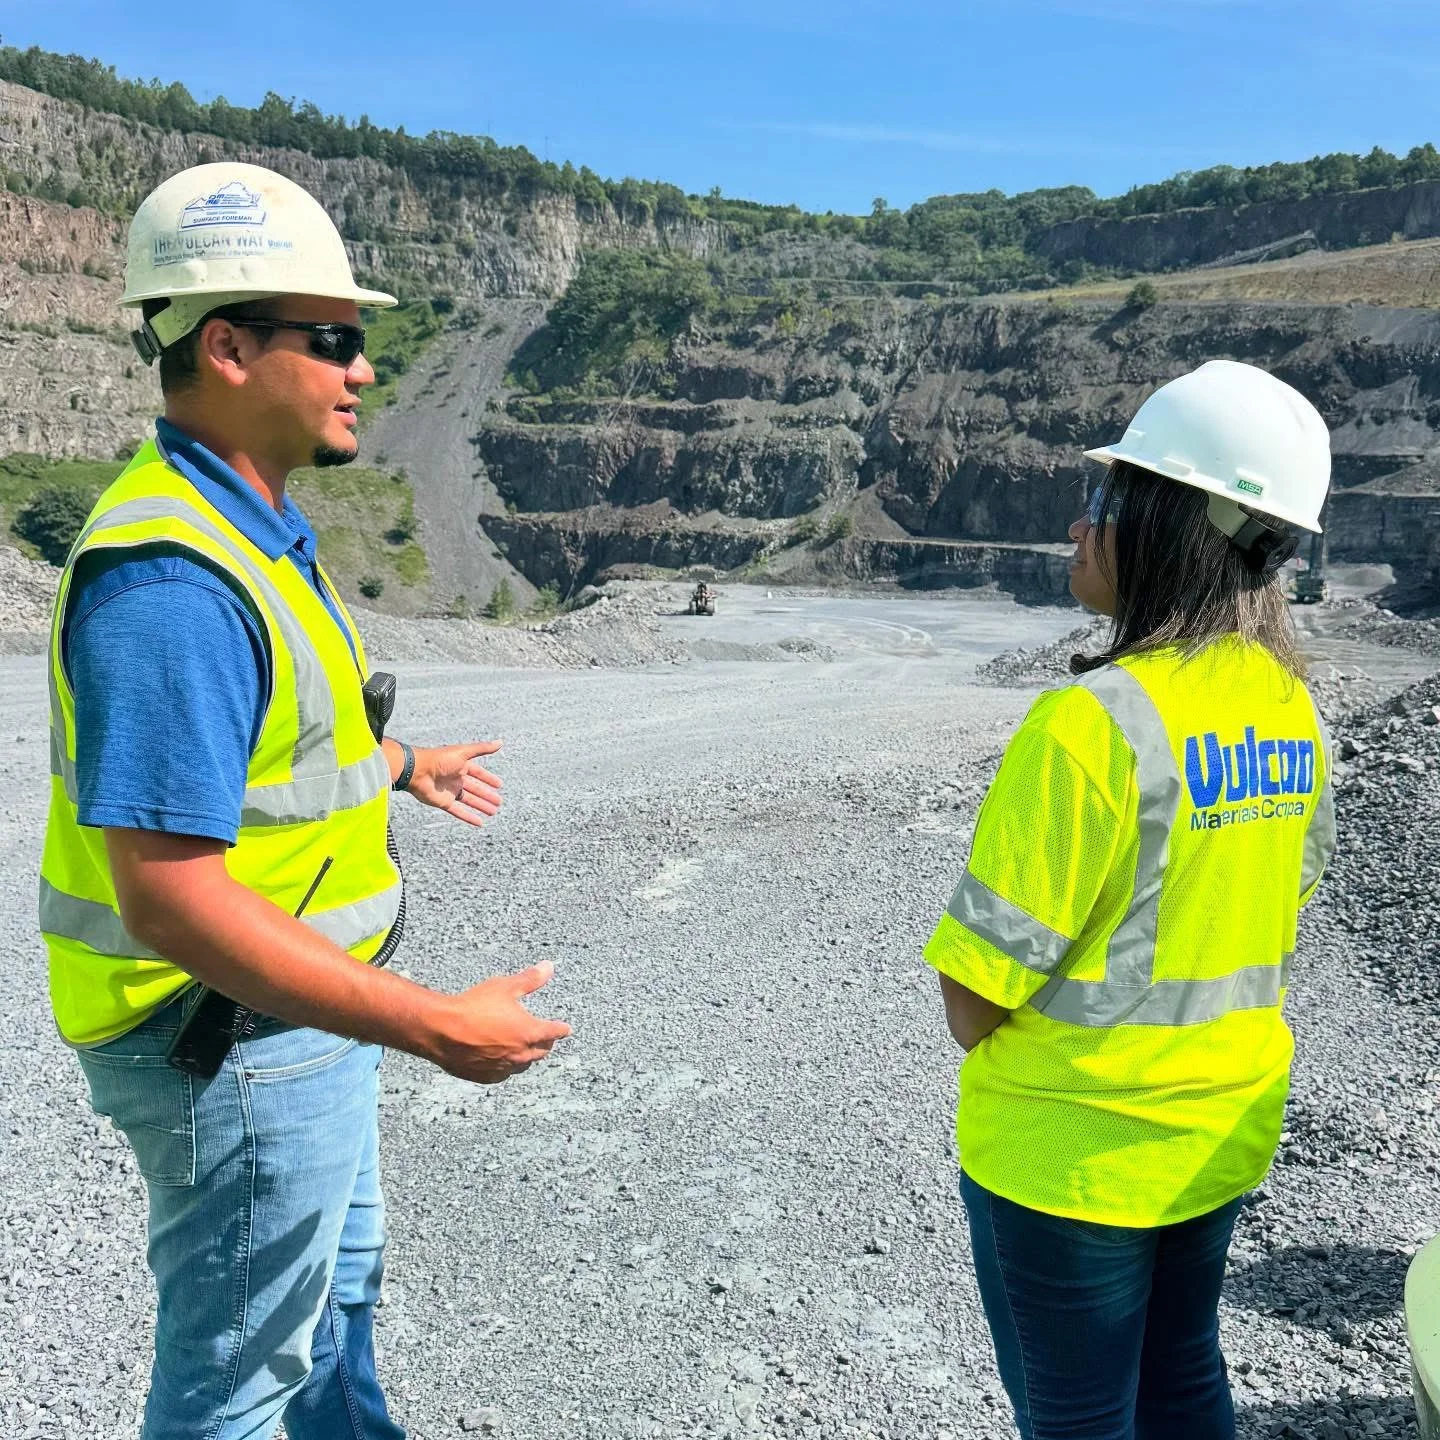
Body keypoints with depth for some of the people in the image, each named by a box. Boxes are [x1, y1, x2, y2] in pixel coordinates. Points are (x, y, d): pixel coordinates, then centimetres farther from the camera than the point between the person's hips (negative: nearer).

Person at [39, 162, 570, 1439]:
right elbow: (169, 897, -32)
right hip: (234, 1045, -10)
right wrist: (439, 1028, -31)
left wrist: (402, 765, 33)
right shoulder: (171, 577, -28)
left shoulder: (246, 525, 5)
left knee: (342, 1272, 30)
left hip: (297, 1016, 10)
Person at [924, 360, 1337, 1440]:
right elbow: (1269, 922, 9)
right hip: (1224, 1127, 7)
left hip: (1073, 1151, -7)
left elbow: (975, 996, -23)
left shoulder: (1095, 722, -27)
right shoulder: (1289, 704, -3)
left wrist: (987, 1037, -3)